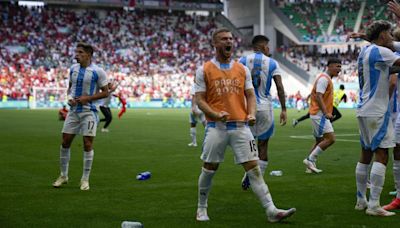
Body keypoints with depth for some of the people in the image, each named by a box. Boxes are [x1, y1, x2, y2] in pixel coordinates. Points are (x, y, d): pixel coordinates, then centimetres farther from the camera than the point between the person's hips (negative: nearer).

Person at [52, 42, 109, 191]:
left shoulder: (98, 71, -9)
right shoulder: (73, 68, 6)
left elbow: (105, 92, -5)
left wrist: (88, 98, -16)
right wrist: (69, 97, -3)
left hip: (88, 111, -5)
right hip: (73, 110, 5)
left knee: (87, 144, -5)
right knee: (65, 142, 5)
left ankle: (85, 179, 6)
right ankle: (63, 176, 20)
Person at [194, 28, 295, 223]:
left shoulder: (242, 69, 11)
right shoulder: (204, 70, 2)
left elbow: (250, 95, 11)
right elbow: (200, 100, -2)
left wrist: (251, 114, -9)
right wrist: (216, 114, -19)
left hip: (240, 126, 2)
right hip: (216, 127, -2)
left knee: (254, 168, -4)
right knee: (209, 169, 7)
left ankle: (271, 211, -7)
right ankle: (201, 208, 26)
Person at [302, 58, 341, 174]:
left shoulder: (327, 79, 18)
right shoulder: (324, 78, -13)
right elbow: (318, 97, -23)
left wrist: (326, 113, 22)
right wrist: (326, 113, -30)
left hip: (320, 114, 11)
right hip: (319, 114, -11)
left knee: (320, 141, 14)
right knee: (330, 138, -15)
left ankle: (311, 166, 16)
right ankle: (310, 159, -11)